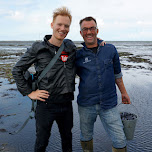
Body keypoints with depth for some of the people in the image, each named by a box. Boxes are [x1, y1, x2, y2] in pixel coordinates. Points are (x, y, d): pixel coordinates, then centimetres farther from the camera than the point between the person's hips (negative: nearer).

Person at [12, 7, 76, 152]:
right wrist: (29, 92, -5)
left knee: (67, 138, 22)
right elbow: (17, 70, 1)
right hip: (46, 104, -3)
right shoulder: (38, 48, -7)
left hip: (66, 103, 4)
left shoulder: (71, 47, 3)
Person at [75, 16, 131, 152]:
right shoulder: (78, 55, -4)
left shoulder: (110, 49, 1)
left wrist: (123, 92, 19)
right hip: (86, 105, 0)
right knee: (86, 137, 17)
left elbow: (117, 73, 13)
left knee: (120, 141, 4)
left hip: (109, 104, 1)